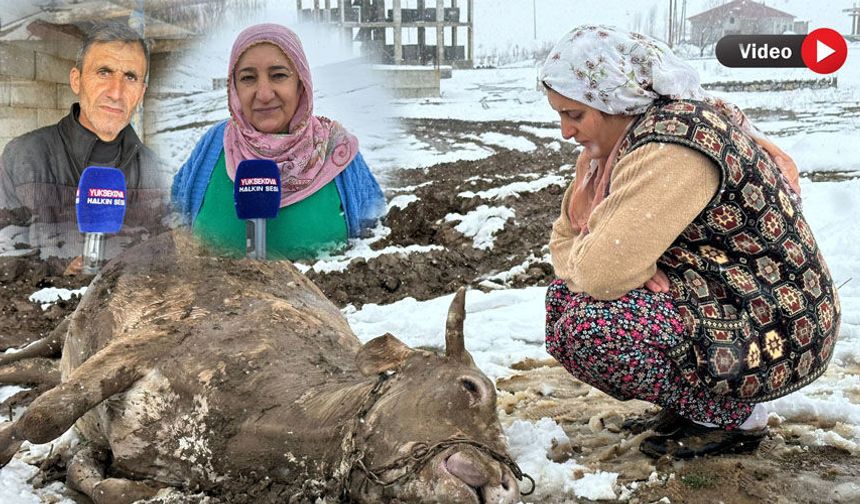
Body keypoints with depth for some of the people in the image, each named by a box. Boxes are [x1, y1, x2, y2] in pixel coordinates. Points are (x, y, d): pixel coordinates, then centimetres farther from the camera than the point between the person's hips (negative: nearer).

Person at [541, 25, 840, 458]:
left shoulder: (672, 146, -26)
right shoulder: (626, 135, 4)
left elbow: (598, 273, -32)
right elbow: (565, 235, 8)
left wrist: (580, 257, -8)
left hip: (781, 333, -10)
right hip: (717, 301, 10)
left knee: (589, 328, -26)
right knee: (563, 298, 0)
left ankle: (734, 416, -4)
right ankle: (690, 403, 11)